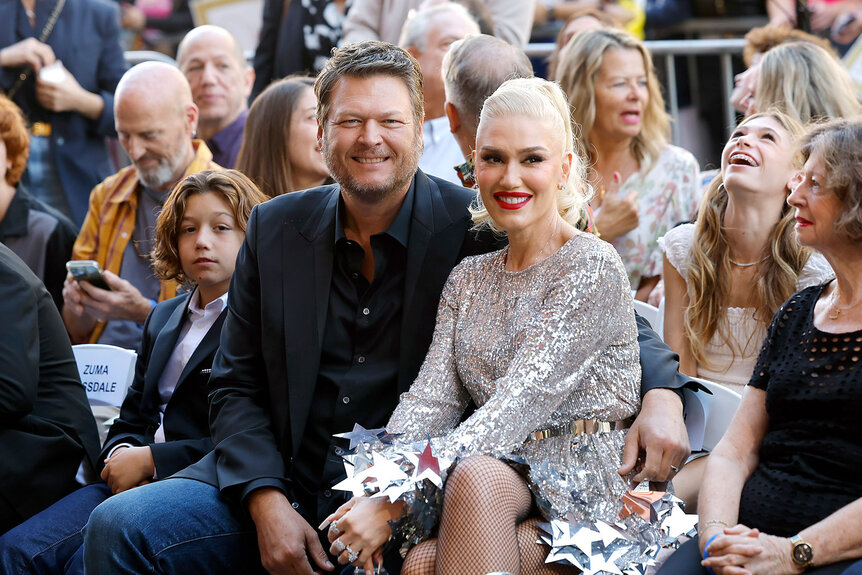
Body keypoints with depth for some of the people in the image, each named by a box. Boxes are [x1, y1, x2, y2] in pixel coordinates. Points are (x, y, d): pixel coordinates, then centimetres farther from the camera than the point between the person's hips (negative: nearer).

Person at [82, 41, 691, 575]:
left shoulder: (478, 228, -4)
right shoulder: (274, 229, 6)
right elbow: (237, 387, 7)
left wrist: (661, 395, -22)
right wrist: (267, 503, -9)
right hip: (285, 489, 3)